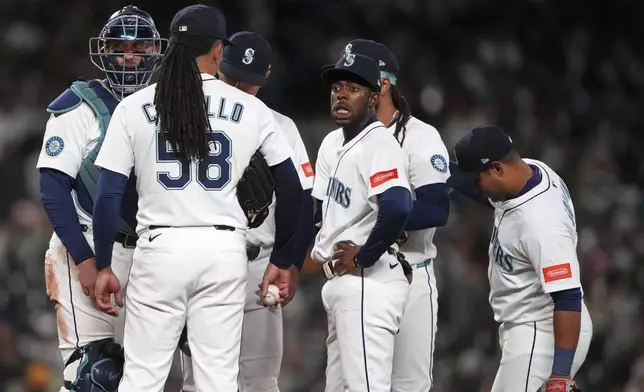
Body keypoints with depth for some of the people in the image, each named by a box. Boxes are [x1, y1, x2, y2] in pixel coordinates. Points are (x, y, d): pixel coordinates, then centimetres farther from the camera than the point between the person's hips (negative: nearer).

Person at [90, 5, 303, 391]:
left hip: (160, 248, -1)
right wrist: (282, 260, 16)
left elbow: (109, 194, -1)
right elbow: (291, 187, 6)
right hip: (225, 250, 1)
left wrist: (103, 266, 6)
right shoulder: (250, 109, 3)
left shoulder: (134, 107, 1)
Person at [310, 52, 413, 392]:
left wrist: (363, 257, -20)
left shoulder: (379, 144, -15)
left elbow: (397, 208, -30)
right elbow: (318, 207, 27)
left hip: (367, 283, -10)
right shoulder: (332, 144, 15)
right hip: (340, 283, 10)